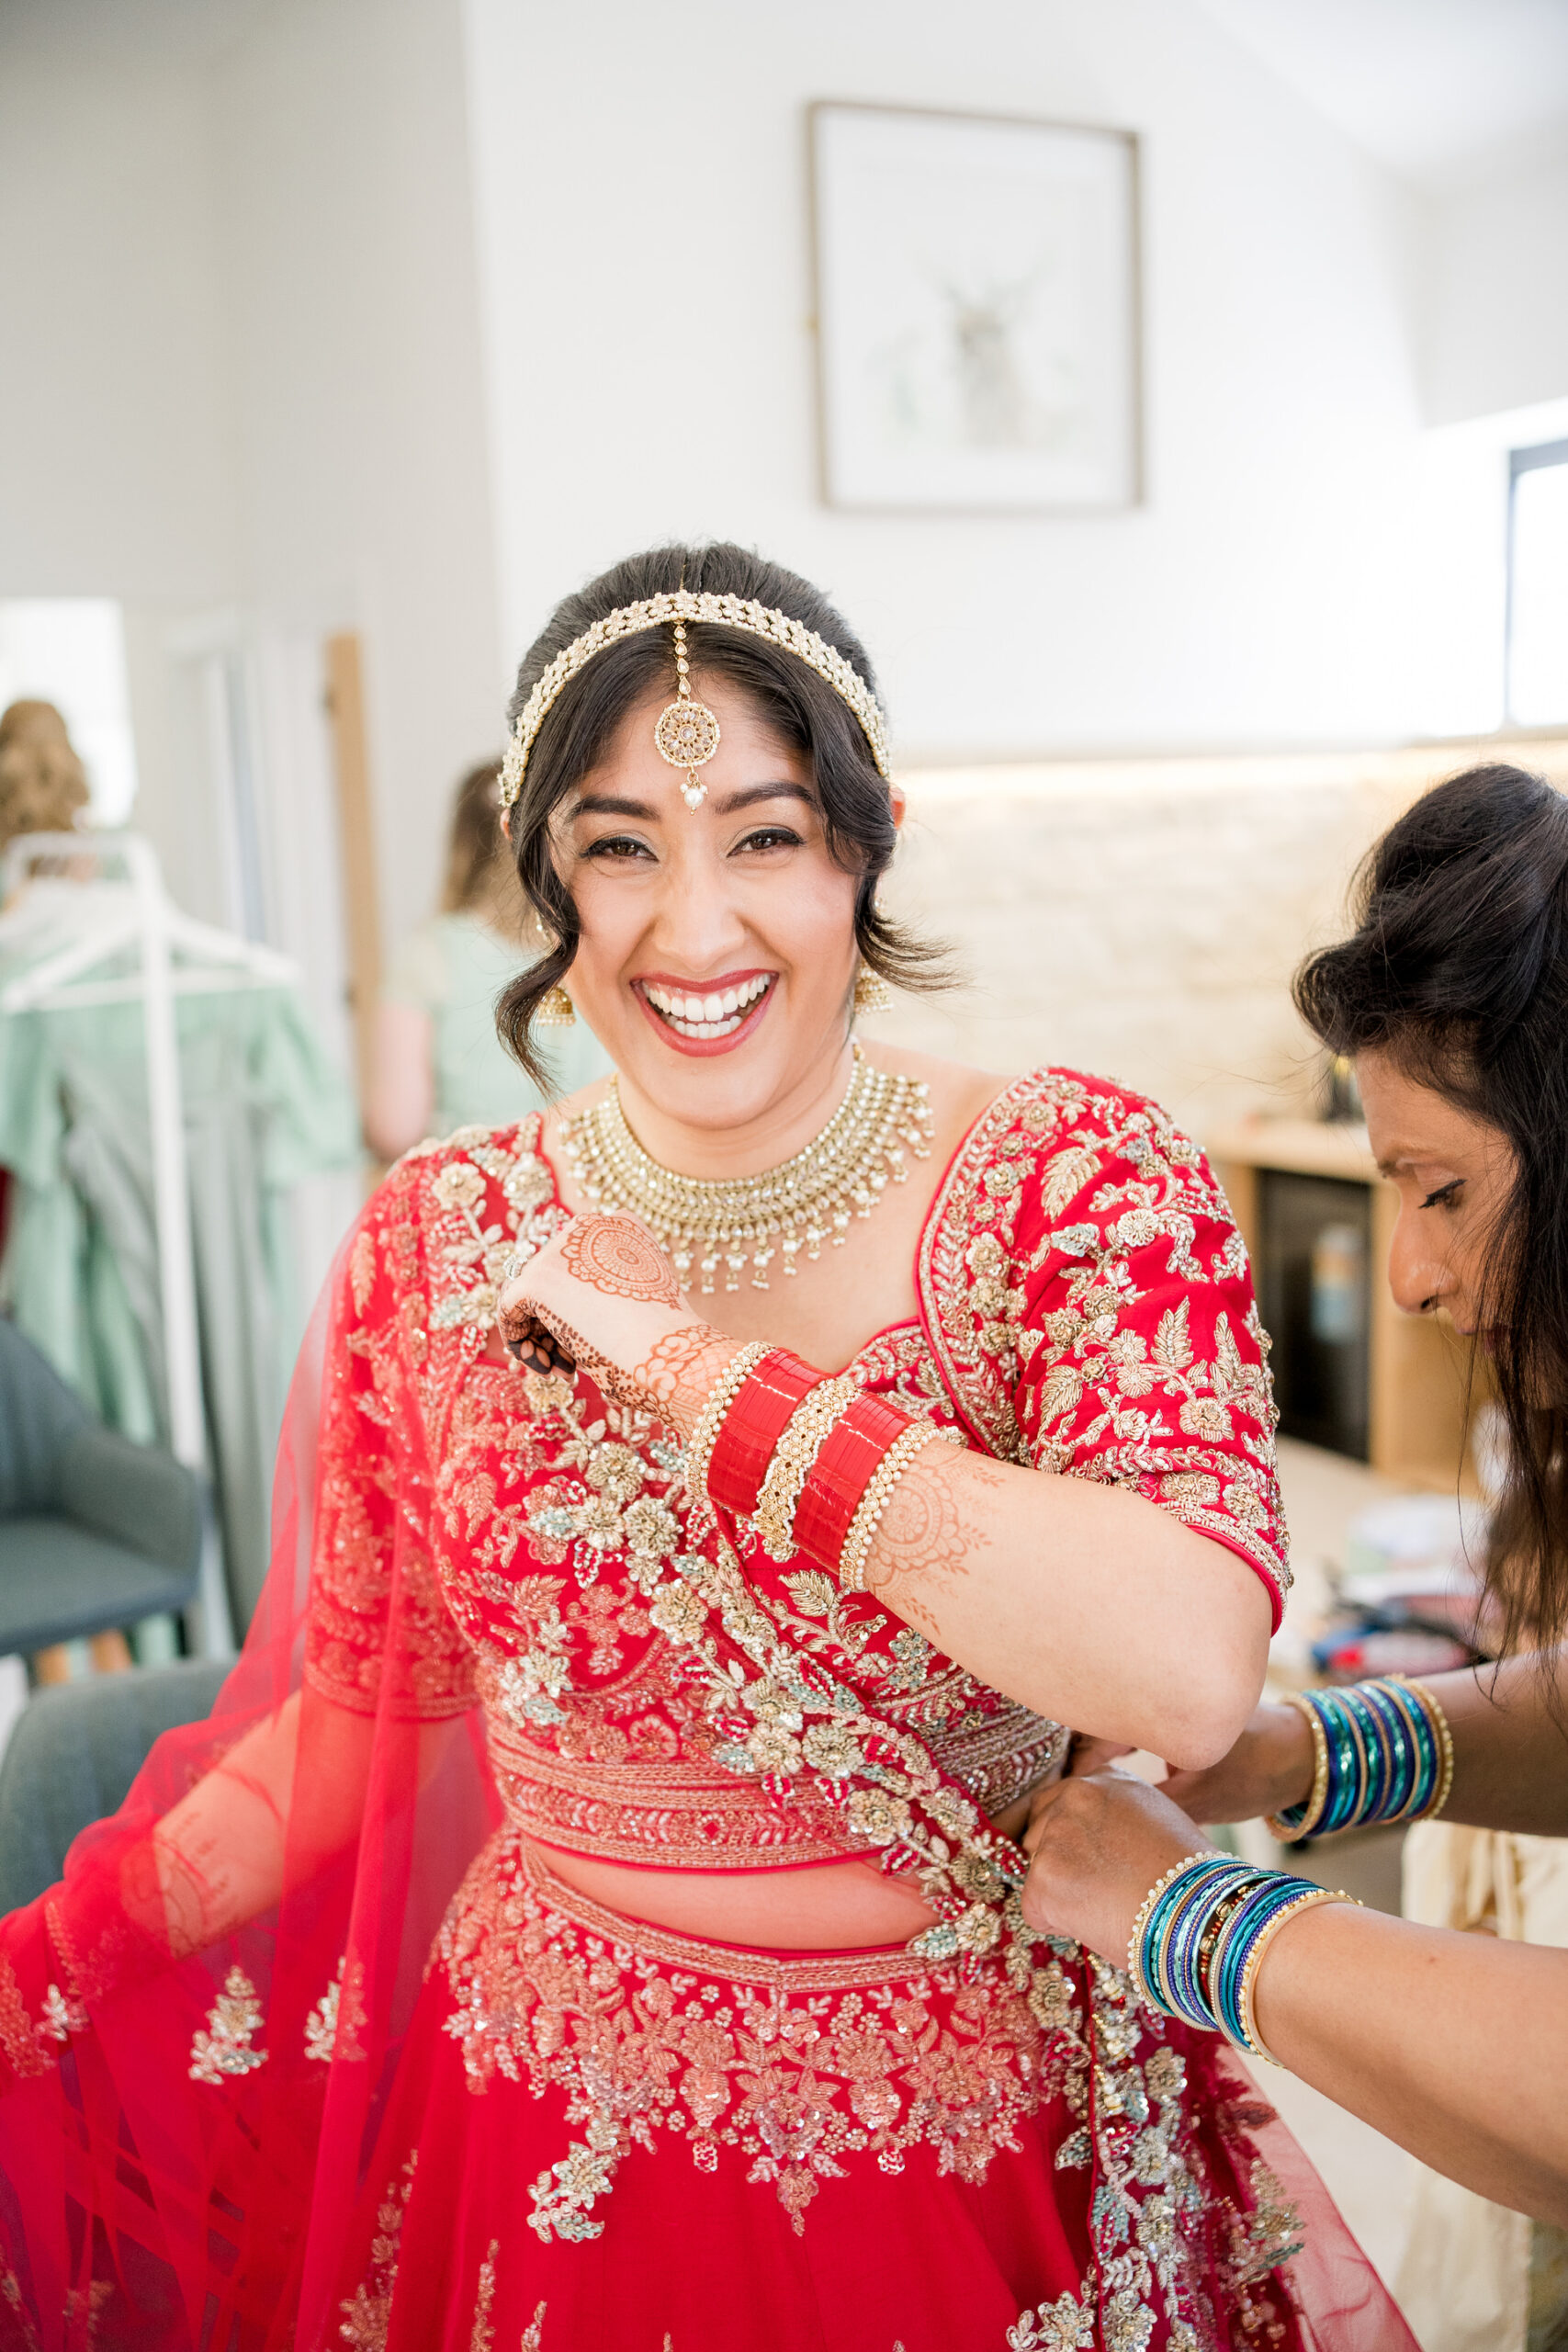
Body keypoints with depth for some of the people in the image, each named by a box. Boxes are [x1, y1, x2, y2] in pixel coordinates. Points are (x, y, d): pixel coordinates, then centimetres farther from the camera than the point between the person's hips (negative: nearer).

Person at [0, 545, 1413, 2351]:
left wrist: (696, 1372, -28)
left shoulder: (1072, 1181, -16)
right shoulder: (436, 1246, -8)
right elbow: (363, 1705, 4)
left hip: (1000, 2139, -1)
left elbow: (1189, 1673, -31)